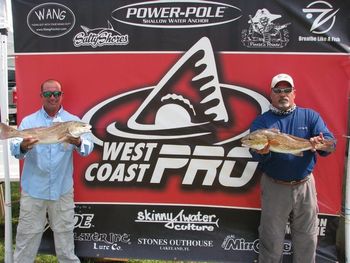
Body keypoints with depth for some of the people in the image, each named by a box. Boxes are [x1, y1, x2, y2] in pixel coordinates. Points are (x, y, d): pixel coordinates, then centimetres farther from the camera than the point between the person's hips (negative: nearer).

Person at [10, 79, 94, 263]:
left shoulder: (73, 121, 1)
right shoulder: (28, 121, 2)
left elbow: (89, 147, -11)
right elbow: (14, 149, -10)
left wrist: (79, 143, -33)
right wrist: (23, 147, -33)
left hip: (62, 189, 1)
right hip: (33, 189, 0)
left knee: (64, 231, 13)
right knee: (28, 233, 8)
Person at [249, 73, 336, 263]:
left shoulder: (310, 116, 4)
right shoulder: (261, 121, 0)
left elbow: (330, 142, -8)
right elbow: (255, 153, -13)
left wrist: (321, 143, -31)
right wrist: (262, 152, -36)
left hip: (305, 185, 2)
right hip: (274, 187, -1)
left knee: (307, 239, 14)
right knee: (271, 240, 9)